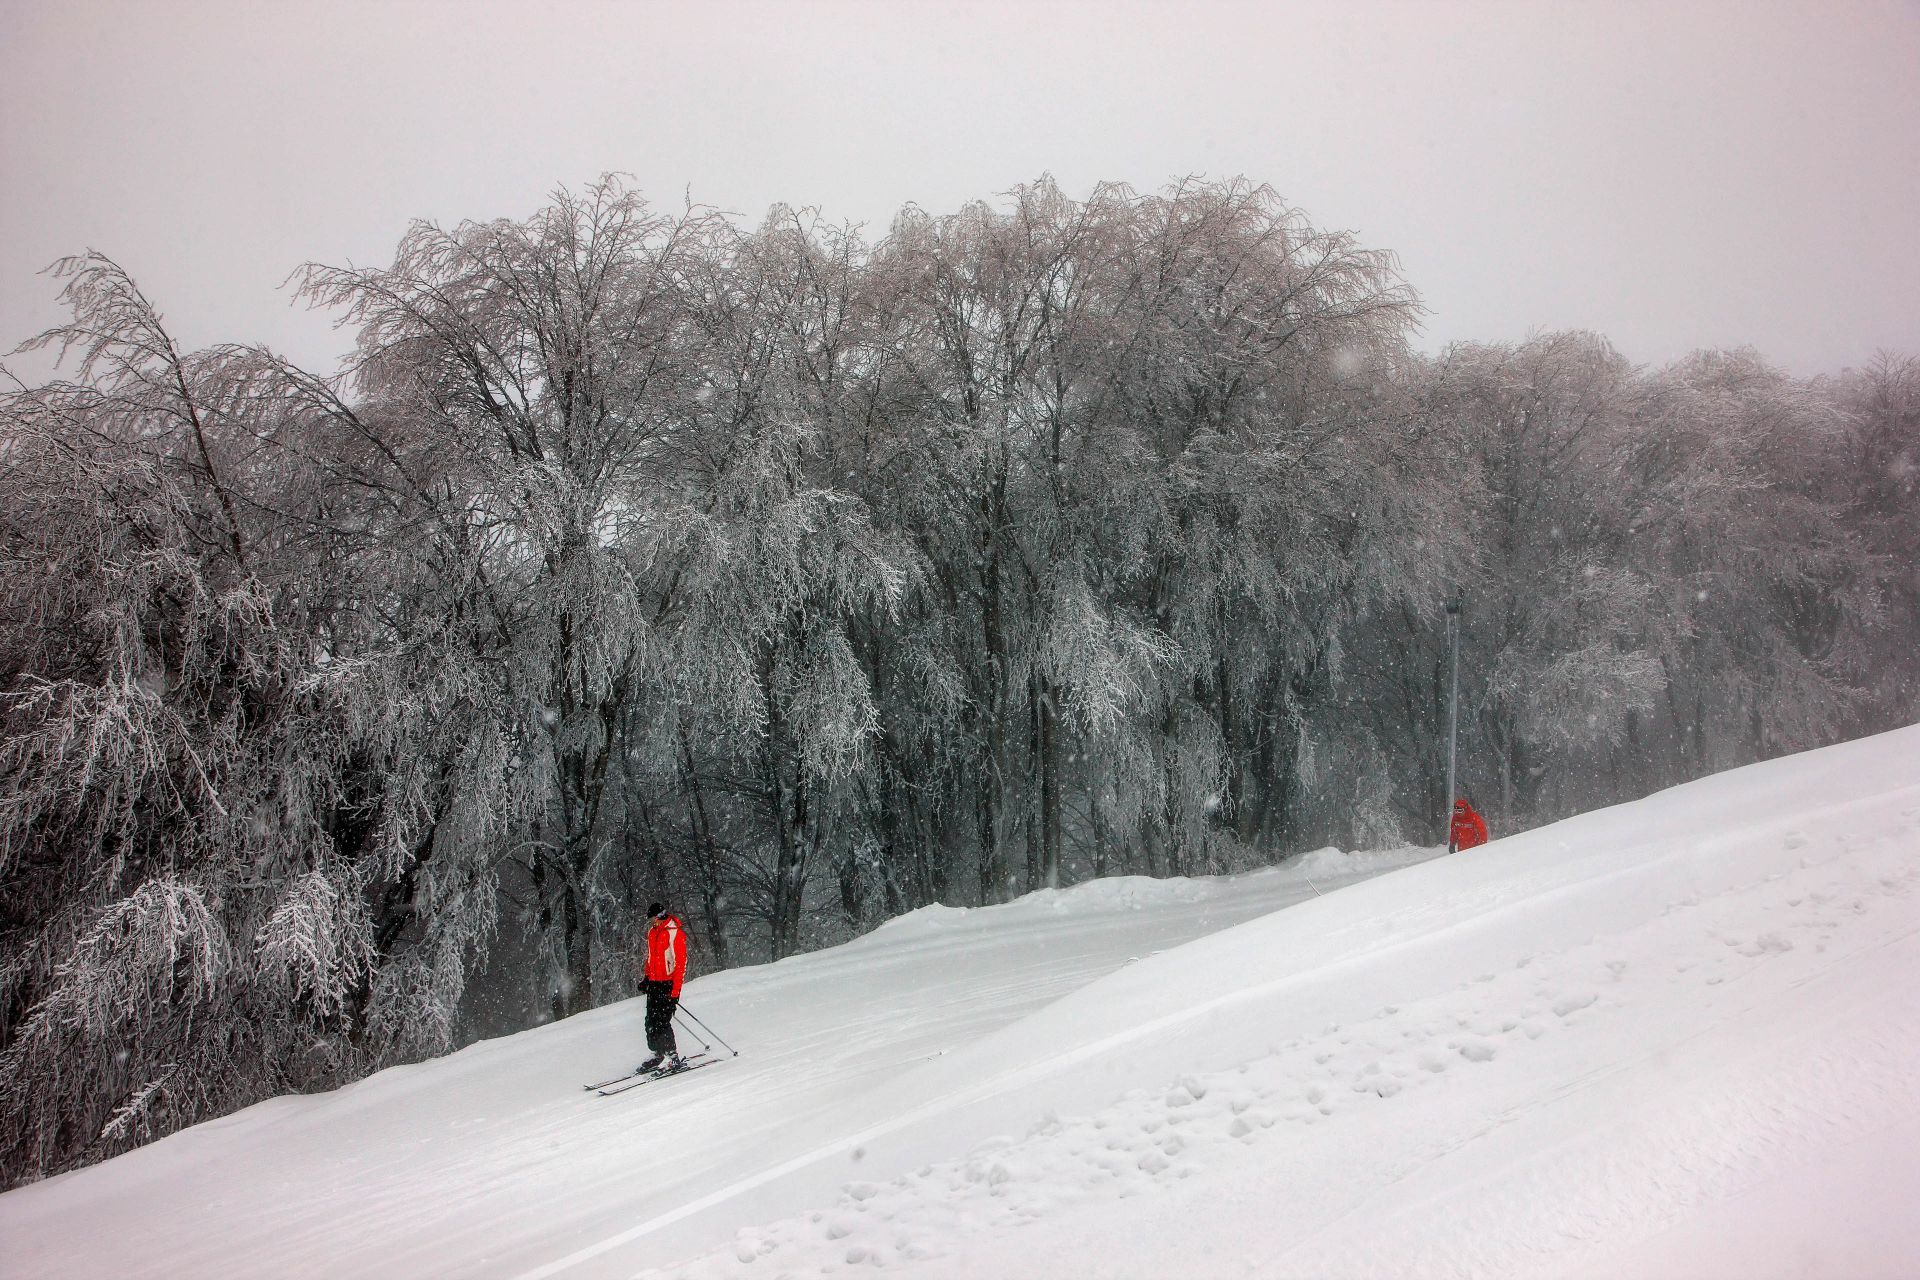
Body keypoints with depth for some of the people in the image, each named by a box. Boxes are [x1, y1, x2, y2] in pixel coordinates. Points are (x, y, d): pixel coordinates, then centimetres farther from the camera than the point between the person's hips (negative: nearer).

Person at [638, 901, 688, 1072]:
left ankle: (672, 1057, -4)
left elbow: (681, 962, -15)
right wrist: (646, 978, 18)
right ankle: (659, 1055, 16)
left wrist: (675, 990, -18)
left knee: (662, 1022, -12)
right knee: (651, 1021, 7)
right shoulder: (652, 931, 12)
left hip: (668, 983, -8)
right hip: (653, 982, 8)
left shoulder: (675, 933, -13)